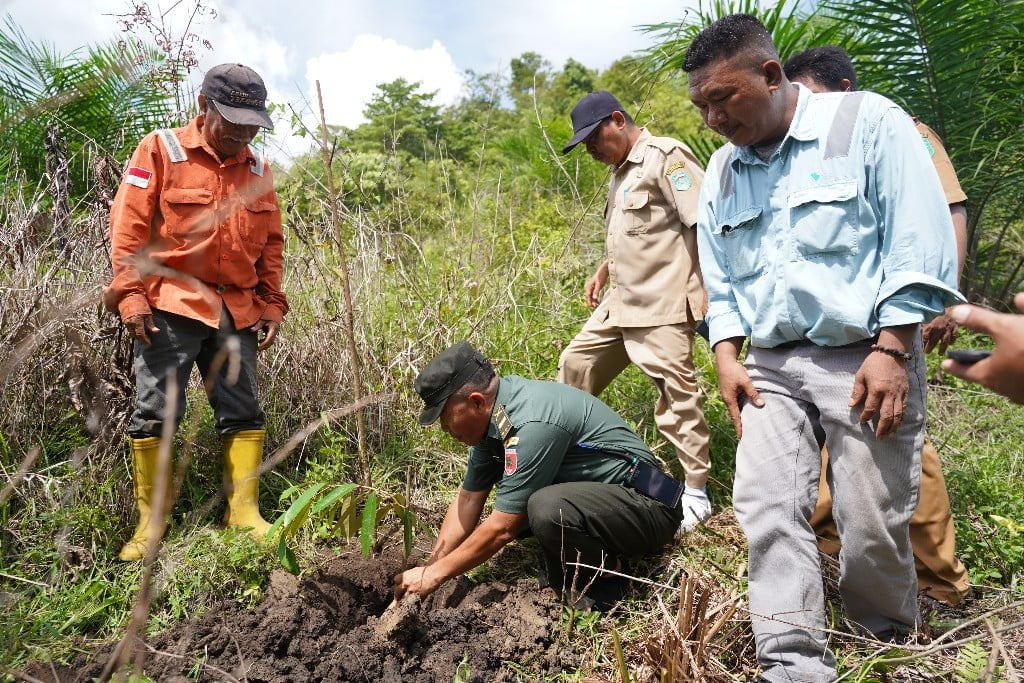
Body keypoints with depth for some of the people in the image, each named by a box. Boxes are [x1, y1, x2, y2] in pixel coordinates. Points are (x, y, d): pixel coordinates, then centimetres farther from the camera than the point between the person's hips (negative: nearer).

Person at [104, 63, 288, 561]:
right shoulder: (161, 150, -2)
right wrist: (130, 294, -12)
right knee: (154, 412, -2)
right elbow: (128, 226, -6)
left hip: (236, 310, 4)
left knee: (243, 411, 5)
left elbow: (271, 244, 15)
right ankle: (149, 520, 10)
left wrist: (271, 305, 9)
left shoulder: (257, 169, 12)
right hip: (170, 305, -4)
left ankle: (244, 510, 15)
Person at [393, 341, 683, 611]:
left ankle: (605, 577, -7)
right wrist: (428, 570, 4)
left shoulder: (532, 424, -28)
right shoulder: (493, 415, 0)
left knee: (547, 510, -34)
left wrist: (436, 574, -11)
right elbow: (468, 500, 7)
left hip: (647, 507, -9)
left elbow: (502, 529, -22)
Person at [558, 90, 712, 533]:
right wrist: (603, 273, 24)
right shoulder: (620, 171, 18)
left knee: (676, 394, -4)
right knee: (575, 366, 15)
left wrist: (710, 291, -19)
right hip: (621, 302, 10)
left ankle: (697, 493, 9)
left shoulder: (666, 157, -10)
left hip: (663, 305, -10)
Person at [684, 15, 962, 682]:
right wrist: (727, 357, 4)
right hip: (771, 367, 5)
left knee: (873, 520, 3)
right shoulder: (722, 169, 11)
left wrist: (891, 350, -15)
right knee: (766, 507, -5)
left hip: (868, 359, -4)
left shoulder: (867, 122, -5)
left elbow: (920, 240, -10)